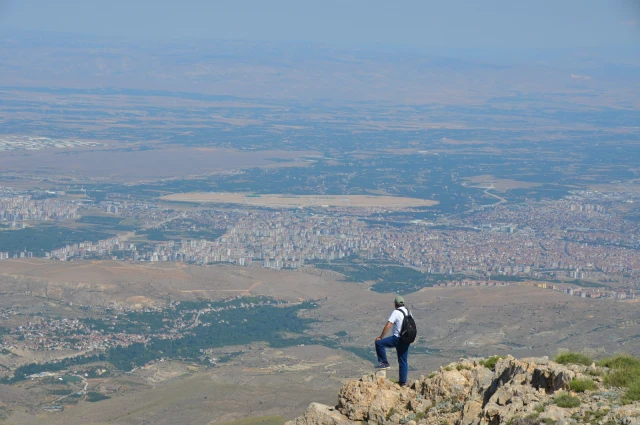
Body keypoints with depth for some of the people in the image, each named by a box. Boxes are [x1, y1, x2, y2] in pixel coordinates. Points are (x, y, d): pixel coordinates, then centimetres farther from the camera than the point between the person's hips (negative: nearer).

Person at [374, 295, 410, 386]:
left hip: (398, 338, -8)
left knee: (379, 343, -3)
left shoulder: (396, 312, -11)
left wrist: (381, 337, -10)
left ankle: (384, 363, -4)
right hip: (407, 340, 8)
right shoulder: (408, 311, 11)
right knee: (404, 361, 13)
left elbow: (388, 326, -17)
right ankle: (403, 381, 16)